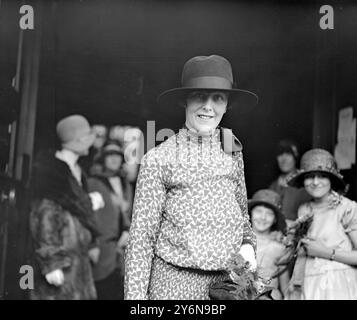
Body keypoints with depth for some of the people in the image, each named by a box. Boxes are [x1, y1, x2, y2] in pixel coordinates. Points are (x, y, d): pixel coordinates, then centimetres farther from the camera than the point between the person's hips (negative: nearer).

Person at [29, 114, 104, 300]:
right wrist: (51, 263, -23)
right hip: (61, 254, -9)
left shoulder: (76, 171, 13)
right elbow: (44, 215, -18)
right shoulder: (51, 171, -14)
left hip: (79, 255, 9)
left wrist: (89, 245, 21)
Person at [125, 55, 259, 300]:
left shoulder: (232, 153, 4)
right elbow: (141, 237, -5)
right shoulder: (159, 159, -7)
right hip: (174, 281, -3)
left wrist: (248, 245, -1)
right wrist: (135, 294, -7)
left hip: (228, 280, 4)